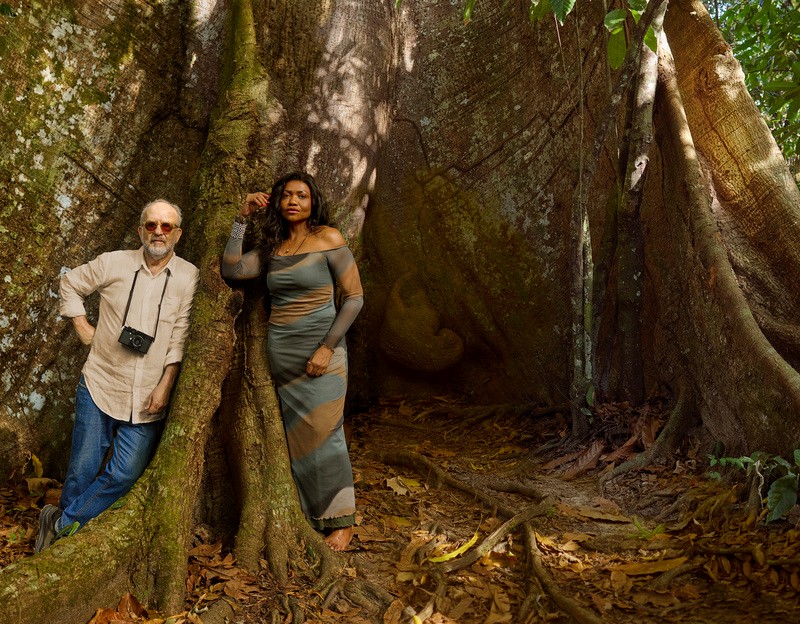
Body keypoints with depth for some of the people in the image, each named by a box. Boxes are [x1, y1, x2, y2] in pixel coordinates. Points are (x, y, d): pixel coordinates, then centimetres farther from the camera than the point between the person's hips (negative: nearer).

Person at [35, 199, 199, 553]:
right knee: (83, 468, 7)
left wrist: (166, 384, -9)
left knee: (124, 474, 0)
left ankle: (61, 524, 21)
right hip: (99, 385, 0)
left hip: (148, 398, 0)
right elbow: (70, 284, 15)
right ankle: (66, 535, 31)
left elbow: (181, 335, -6)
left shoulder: (189, 277, -4)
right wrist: (82, 328, 7)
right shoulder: (113, 263, -1)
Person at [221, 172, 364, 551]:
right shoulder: (272, 248, 10)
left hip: (321, 350, -5)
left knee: (322, 432, -7)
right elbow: (231, 270, 0)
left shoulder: (328, 239, -5)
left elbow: (354, 297, -7)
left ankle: (341, 521, 7)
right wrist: (242, 219, 0)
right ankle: (310, 518, 17)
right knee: (296, 435, 6)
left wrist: (328, 347, -13)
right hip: (281, 351, 5)